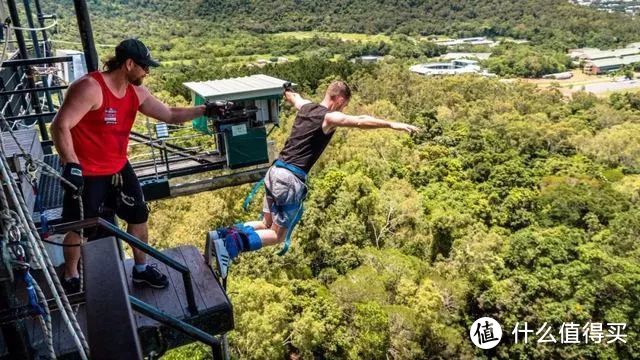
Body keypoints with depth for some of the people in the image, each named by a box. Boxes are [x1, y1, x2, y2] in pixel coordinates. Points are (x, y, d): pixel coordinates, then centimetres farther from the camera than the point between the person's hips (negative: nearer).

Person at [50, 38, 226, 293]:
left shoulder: (136, 93, 0)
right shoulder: (90, 88, -24)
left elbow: (170, 115, 7)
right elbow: (60, 126, -26)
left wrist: (204, 110, -3)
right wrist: (71, 165, -34)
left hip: (118, 167, 8)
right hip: (86, 173, -8)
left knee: (138, 215, 14)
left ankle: (141, 269, 32)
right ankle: (71, 278, 32)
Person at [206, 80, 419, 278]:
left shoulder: (306, 107, 14)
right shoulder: (330, 117, -8)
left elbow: (293, 97, 37)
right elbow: (360, 121, -22)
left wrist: (286, 90, 58)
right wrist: (392, 124, -23)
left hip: (275, 171, 8)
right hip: (291, 179, -8)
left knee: (267, 225, 22)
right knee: (278, 235, 5)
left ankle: (223, 235, 6)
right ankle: (230, 244, -14)